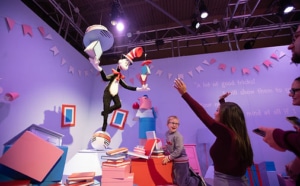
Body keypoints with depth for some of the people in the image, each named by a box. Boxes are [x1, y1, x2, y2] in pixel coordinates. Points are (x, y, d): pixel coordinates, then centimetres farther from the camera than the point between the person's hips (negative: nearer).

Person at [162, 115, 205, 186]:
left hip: (181, 161, -8)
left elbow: (179, 150, -26)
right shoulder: (167, 133, 0)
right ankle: (190, 174, 38)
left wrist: (169, 157, -21)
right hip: (175, 161, 8)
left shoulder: (178, 136, -24)